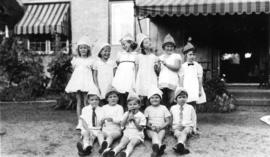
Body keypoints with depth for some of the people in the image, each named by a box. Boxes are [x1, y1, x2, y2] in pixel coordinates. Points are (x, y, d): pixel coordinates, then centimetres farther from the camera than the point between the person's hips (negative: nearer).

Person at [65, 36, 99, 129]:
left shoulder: (91, 60, 5)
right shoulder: (75, 59, 13)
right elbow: (73, 71, 18)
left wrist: (95, 85, -3)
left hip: (87, 83, -3)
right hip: (77, 82, 3)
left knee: (86, 102, -5)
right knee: (79, 102, 3)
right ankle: (79, 122, 6)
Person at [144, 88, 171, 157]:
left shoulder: (163, 108, 9)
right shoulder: (148, 109, 10)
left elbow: (168, 121, 6)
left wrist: (160, 127, -12)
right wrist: (151, 126, -13)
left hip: (161, 129, 1)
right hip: (151, 130, -1)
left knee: (160, 136, -32)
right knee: (154, 135, -33)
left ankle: (156, 148, -61)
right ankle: (159, 146, -65)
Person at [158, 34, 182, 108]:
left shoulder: (177, 56, 12)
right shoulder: (161, 57, 21)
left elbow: (177, 67, -4)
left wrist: (165, 63, -5)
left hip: (173, 84, -2)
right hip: (162, 83, 2)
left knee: (171, 103, -11)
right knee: (162, 104, -5)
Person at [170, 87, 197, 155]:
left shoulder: (190, 108, 14)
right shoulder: (173, 108, 16)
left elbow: (194, 119, 19)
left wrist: (194, 129, 14)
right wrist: (171, 128, 18)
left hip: (187, 126, -2)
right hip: (176, 128, 2)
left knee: (184, 132, -38)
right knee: (178, 134, -34)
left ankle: (179, 145, -67)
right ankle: (182, 147, -60)